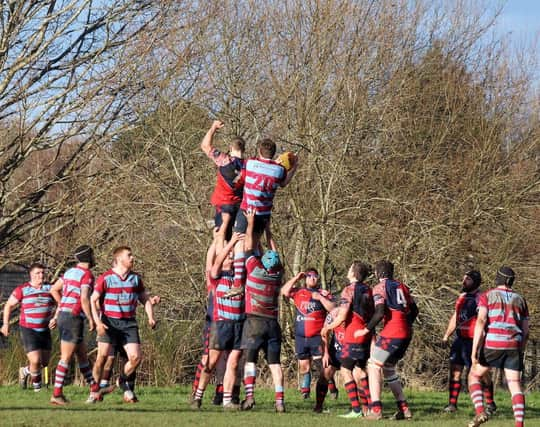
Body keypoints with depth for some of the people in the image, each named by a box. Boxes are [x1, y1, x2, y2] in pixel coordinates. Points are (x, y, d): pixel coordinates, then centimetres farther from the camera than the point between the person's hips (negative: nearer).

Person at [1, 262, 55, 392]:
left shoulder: (50, 288, 0)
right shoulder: (22, 290, -7)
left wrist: (55, 318, -13)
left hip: (44, 330, 4)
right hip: (28, 330, -4)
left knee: (45, 362, 10)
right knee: (35, 361, -14)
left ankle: (25, 371, 39)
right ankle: (37, 385, 13)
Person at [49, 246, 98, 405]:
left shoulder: (71, 272, 15)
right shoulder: (87, 275, -11)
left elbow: (54, 290, 21)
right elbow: (84, 299, -21)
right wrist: (91, 319, -11)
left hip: (63, 315, 9)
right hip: (74, 318, -9)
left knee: (83, 354, 16)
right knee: (66, 357, -8)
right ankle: (57, 394, -10)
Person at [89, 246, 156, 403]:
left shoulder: (135, 278, 10)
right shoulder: (106, 278, -4)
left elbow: (145, 299, 18)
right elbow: (93, 300, -5)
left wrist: (150, 318, 2)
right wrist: (98, 322, -16)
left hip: (129, 323, 3)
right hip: (109, 323, -3)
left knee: (135, 357, -8)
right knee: (102, 357, -8)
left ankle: (124, 383, 18)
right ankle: (94, 390, 6)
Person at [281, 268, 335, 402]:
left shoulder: (324, 294, 6)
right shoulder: (298, 292, 13)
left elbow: (333, 309, -5)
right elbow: (284, 291, -1)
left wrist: (320, 297, -13)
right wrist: (296, 278, 0)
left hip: (317, 337, -3)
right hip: (300, 337, 3)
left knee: (321, 365, -10)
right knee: (304, 366, 8)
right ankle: (305, 389, 19)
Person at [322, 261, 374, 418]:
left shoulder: (349, 290, -12)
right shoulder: (368, 290, 9)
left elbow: (342, 316, -16)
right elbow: (372, 313, 16)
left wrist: (328, 327, -3)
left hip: (353, 335, -7)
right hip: (367, 334, 7)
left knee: (346, 370, -2)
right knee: (359, 370, 17)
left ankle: (356, 409, -9)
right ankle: (368, 406, 15)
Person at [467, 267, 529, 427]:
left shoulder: (487, 296, 7)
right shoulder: (520, 300, 19)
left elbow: (481, 322, -7)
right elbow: (525, 331, 16)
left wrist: (474, 350, -10)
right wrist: (520, 353, 25)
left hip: (492, 344, -3)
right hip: (514, 346, 3)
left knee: (474, 376, 15)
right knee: (515, 386, 3)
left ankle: (480, 411, -6)